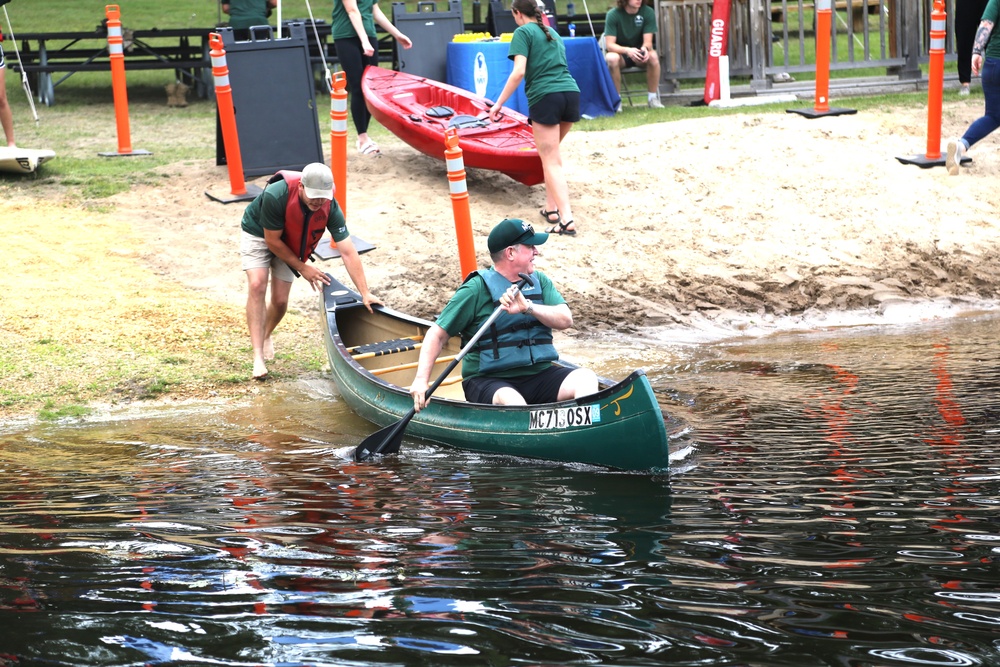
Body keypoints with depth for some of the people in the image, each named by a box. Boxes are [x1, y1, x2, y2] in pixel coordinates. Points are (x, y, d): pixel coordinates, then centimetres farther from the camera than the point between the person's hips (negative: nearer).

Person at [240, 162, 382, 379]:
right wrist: (302, 268, -18)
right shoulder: (276, 196, -39)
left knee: (280, 301, -2)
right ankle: (258, 356, -21)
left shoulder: (330, 208, -28)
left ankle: (265, 336, 32)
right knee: (257, 286, -23)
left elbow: (348, 252, -27)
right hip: (258, 234, -3)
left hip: (288, 243, 3)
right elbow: (272, 240, -25)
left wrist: (365, 293, -30)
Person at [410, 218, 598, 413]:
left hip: (540, 375, 5)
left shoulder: (539, 281, 13)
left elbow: (566, 320, -1)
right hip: (488, 381, -5)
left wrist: (528, 307, -19)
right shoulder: (477, 289, -4)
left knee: (586, 377, -22)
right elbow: (437, 335, -3)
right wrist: (421, 379, -16)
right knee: (511, 401, -38)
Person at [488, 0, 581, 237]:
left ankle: (566, 220, -16)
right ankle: (552, 207, 20)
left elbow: (519, 72, -9)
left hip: (545, 97, -6)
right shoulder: (552, 33, 25)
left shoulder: (523, 32, 3)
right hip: (571, 92, 6)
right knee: (551, 153, 23)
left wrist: (499, 103, -5)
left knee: (551, 162, -5)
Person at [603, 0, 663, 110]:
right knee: (612, 58, -36)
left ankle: (653, 98, -17)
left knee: (653, 56, -31)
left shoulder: (648, 12, -10)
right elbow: (609, 44, -21)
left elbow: (648, 42, -14)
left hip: (638, 52, 2)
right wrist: (627, 50, -41)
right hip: (619, 51, -2)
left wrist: (645, 48, -40)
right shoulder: (613, 15, -16)